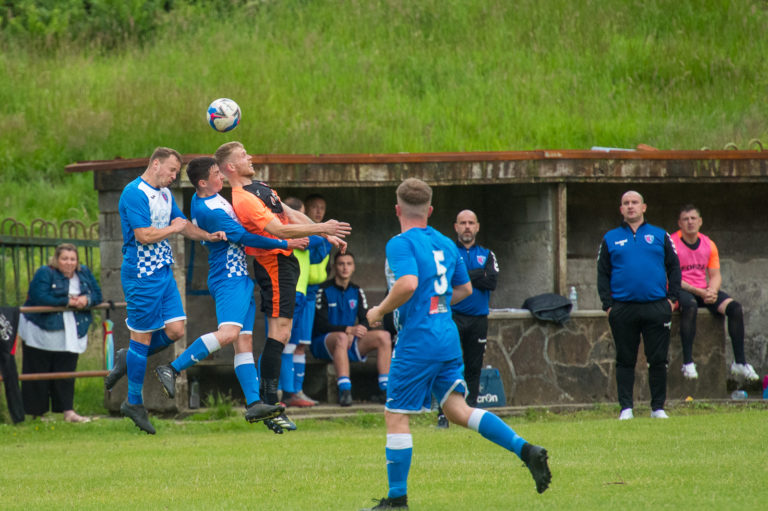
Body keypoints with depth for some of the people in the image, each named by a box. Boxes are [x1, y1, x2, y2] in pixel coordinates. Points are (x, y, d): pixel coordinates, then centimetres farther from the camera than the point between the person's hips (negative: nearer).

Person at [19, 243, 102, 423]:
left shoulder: (85, 274, 7)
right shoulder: (44, 274, -11)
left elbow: (97, 295, 7)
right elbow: (39, 298, -23)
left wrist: (86, 300, -18)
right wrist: (67, 302, -20)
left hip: (70, 335, 4)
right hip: (42, 333, -4)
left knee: (66, 372, 3)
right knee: (38, 373, 1)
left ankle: (68, 411, 3)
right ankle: (36, 412, 7)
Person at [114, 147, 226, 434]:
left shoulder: (165, 194, 15)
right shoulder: (135, 193, -15)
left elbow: (185, 225, 23)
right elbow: (144, 235, -22)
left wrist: (208, 236, 5)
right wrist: (173, 228, -8)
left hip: (164, 271, 9)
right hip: (142, 274, -9)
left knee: (175, 330, 1)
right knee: (142, 337, -1)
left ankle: (128, 361, 23)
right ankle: (134, 403, 10)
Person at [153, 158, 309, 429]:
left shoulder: (201, 200, 11)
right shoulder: (210, 211, -19)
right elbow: (244, 237, -17)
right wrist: (285, 244, -10)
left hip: (239, 277, 11)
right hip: (229, 277, -11)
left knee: (245, 339, 3)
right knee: (229, 332, -26)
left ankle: (254, 404, -3)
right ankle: (172, 370, -23)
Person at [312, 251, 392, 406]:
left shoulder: (357, 291, 13)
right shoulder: (324, 291, -6)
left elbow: (365, 322, 9)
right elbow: (321, 325, -14)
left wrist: (354, 334, -15)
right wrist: (348, 330, -27)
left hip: (351, 342, 6)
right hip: (323, 343, -6)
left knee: (384, 336, -16)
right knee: (341, 338, -40)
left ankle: (385, 389, -23)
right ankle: (344, 391, -50)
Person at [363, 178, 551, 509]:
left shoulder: (401, 244, -11)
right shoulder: (446, 244, 13)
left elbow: (408, 283, -27)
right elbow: (465, 288, 23)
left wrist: (380, 311, -13)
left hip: (417, 342, -7)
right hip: (448, 339, 7)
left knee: (395, 416, 2)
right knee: (456, 409, 9)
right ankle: (525, 449, -7)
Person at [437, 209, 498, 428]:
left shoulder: (487, 255, 14)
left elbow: (492, 282, -2)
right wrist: (478, 275, -11)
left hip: (478, 318, 3)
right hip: (452, 317, -3)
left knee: (474, 367, 5)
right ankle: (443, 413, -12)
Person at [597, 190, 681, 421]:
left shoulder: (660, 236, 11)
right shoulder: (610, 239, 10)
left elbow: (674, 268, 11)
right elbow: (603, 274, 9)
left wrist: (672, 298, 0)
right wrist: (608, 304, -2)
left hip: (656, 307, 0)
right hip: (623, 310, 0)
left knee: (658, 360, 1)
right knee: (625, 361, 2)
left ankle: (658, 407, 7)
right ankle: (626, 408, 5)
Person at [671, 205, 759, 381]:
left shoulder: (708, 244, 9)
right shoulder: (672, 243, -8)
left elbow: (715, 275, 11)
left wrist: (712, 291, -13)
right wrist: (698, 292, -19)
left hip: (705, 290, 6)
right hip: (681, 291, -6)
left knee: (735, 308, -17)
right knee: (690, 306, -40)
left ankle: (740, 362, -12)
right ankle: (688, 363, -39)